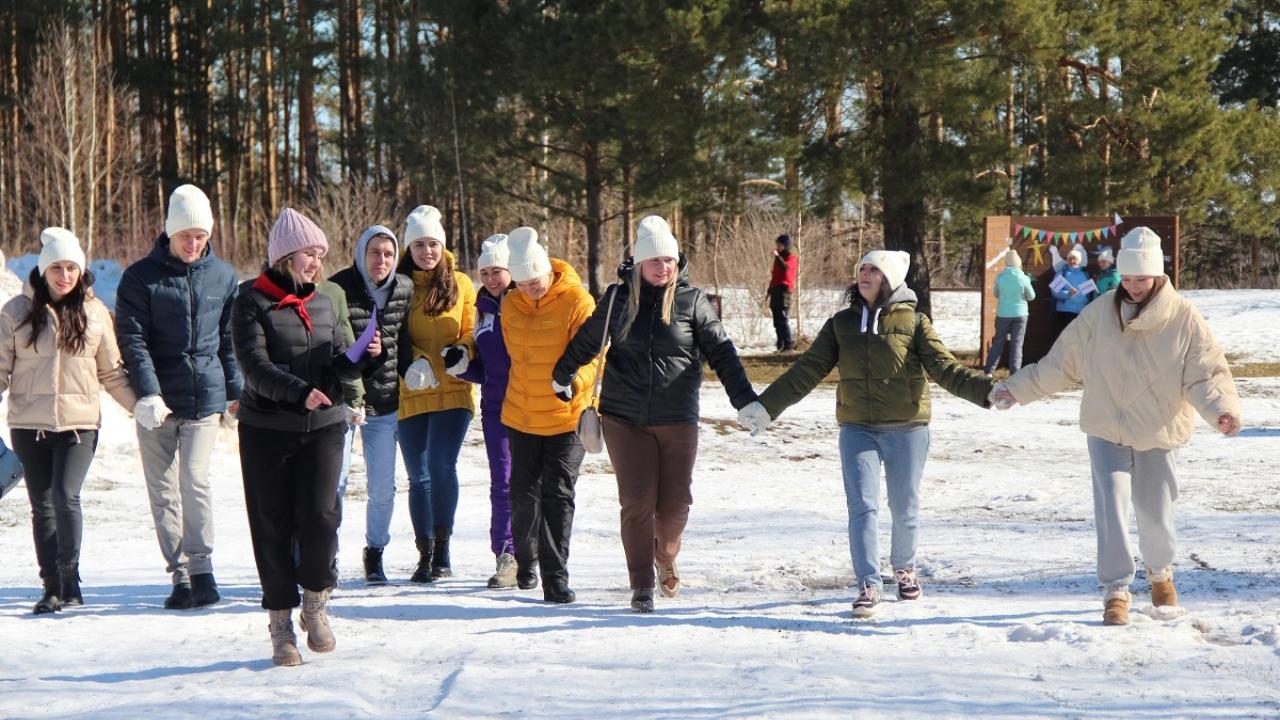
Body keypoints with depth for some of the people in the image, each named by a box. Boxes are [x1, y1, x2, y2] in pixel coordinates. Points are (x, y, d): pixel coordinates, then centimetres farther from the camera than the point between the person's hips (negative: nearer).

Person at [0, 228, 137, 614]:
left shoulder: (94, 312, 5)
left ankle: (70, 581, -5)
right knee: (42, 506, 6)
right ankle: (52, 586, 14)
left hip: (80, 423, -1)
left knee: (66, 496, -16)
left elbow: (112, 372, 12)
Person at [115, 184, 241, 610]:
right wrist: (147, 394, -16)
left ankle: (201, 567, -5)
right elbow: (132, 340, -6)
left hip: (206, 397, 0)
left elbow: (230, 340, 14)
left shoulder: (223, 276, 6)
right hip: (157, 402, 0)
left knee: (195, 480, -12)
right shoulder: (140, 278, -2)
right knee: (163, 490, 3)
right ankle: (180, 575, 10)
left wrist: (236, 391, 11)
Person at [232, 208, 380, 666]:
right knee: (273, 526, 1)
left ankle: (316, 603, 12)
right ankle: (281, 625, 12)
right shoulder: (252, 303, -5)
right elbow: (254, 366, -16)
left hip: (323, 426, 3)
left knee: (320, 516, -11)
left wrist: (361, 356, -6)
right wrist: (299, 392, -29)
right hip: (266, 430, -3)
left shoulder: (322, 304, 12)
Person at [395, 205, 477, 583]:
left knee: (441, 466, -14)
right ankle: (426, 554, 12)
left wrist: (462, 352, -14)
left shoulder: (461, 285, 7)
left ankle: (442, 551, -5)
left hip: (452, 392, -1)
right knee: (419, 476, 5)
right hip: (410, 394, 1)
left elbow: (471, 332, 8)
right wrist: (412, 363, -13)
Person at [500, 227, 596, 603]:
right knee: (524, 493, 13)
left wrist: (576, 379, -35)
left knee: (558, 495, -8)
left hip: (567, 417, -5)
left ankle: (556, 577, -5)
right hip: (521, 417, 5)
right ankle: (526, 560, 35)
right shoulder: (511, 305, 2)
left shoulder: (577, 301, -14)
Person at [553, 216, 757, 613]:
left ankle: (666, 558, 34)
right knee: (637, 503, -3)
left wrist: (745, 400, -9)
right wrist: (561, 377, 29)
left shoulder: (692, 301, -1)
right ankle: (642, 587, 7)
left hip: (677, 421, 0)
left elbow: (721, 352, -1)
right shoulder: (619, 298, 3)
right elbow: (586, 341, 18)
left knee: (675, 504, 2)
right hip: (624, 419, 0)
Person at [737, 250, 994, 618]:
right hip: (858, 431, 1)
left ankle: (904, 568, 34)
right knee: (863, 507, -9)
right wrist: (766, 406, -2)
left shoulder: (913, 322, -1)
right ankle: (868, 587, -6)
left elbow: (945, 367, -8)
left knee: (905, 508, 9)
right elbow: (807, 371, 4)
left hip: (907, 430, -1)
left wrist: (987, 390, -22)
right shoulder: (841, 324, 5)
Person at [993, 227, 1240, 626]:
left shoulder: (1185, 319, -10)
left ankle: (1160, 572, 40)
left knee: (1156, 512, 10)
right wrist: (1018, 388, 3)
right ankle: (1116, 592, -4)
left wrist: (1222, 409, -30)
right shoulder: (1099, 314, -5)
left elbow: (1207, 374, -12)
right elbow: (1060, 365, 4)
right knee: (1111, 507, -12)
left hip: (1159, 435, 0)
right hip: (1106, 432, 1)